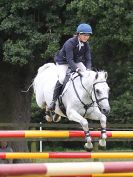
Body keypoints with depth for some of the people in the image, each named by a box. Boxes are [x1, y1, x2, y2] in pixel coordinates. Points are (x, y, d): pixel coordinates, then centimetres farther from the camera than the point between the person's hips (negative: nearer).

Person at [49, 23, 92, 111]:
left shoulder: (86, 45, -12)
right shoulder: (70, 43, -31)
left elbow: (88, 59, -12)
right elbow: (69, 59, -37)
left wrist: (88, 70, -33)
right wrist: (77, 69, -52)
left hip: (76, 61, 6)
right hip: (63, 62, -6)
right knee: (62, 79, -28)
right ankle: (54, 100, -18)